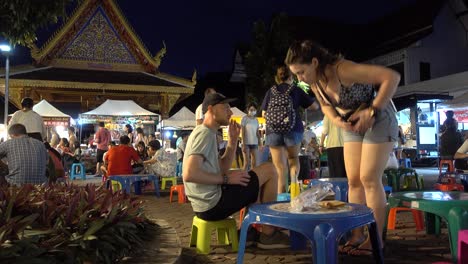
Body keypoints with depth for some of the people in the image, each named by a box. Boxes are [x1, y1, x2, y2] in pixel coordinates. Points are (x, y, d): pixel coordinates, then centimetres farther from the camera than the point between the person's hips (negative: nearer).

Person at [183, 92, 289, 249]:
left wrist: (233, 140, 7)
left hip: (207, 204, 10)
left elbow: (222, 168, 16)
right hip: (212, 203, -10)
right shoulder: (205, 133, -14)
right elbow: (189, 174, -26)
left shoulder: (206, 133, 16)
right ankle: (269, 233, 4)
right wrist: (226, 179, -18)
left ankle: (250, 229, 15)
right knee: (269, 170, -5)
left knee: (258, 181, 26)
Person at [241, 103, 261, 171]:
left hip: (254, 143, 5)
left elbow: (257, 132, 13)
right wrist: (243, 144, -14)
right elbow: (242, 132, -8)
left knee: (254, 163, 5)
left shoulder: (256, 120, 11)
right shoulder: (244, 118, -4)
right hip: (246, 143, -5)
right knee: (246, 162, -5)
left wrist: (260, 142, 7)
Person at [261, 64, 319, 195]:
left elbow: (264, 114, 16)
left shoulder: (271, 91, 13)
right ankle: (294, 181, -3)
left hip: (273, 131, 1)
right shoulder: (296, 90, 10)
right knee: (293, 158, 23)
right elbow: (315, 106, 15)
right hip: (293, 129, 0)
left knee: (281, 169, 5)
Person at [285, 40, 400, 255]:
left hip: (378, 119, -7)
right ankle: (357, 235, 10)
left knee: (369, 179, -10)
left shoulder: (342, 70, -32)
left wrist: (372, 112, -34)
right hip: (353, 125, 7)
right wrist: (337, 120, -14)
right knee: (353, 180, 3)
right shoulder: (314, 81, -9)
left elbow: (392, 77, -32)